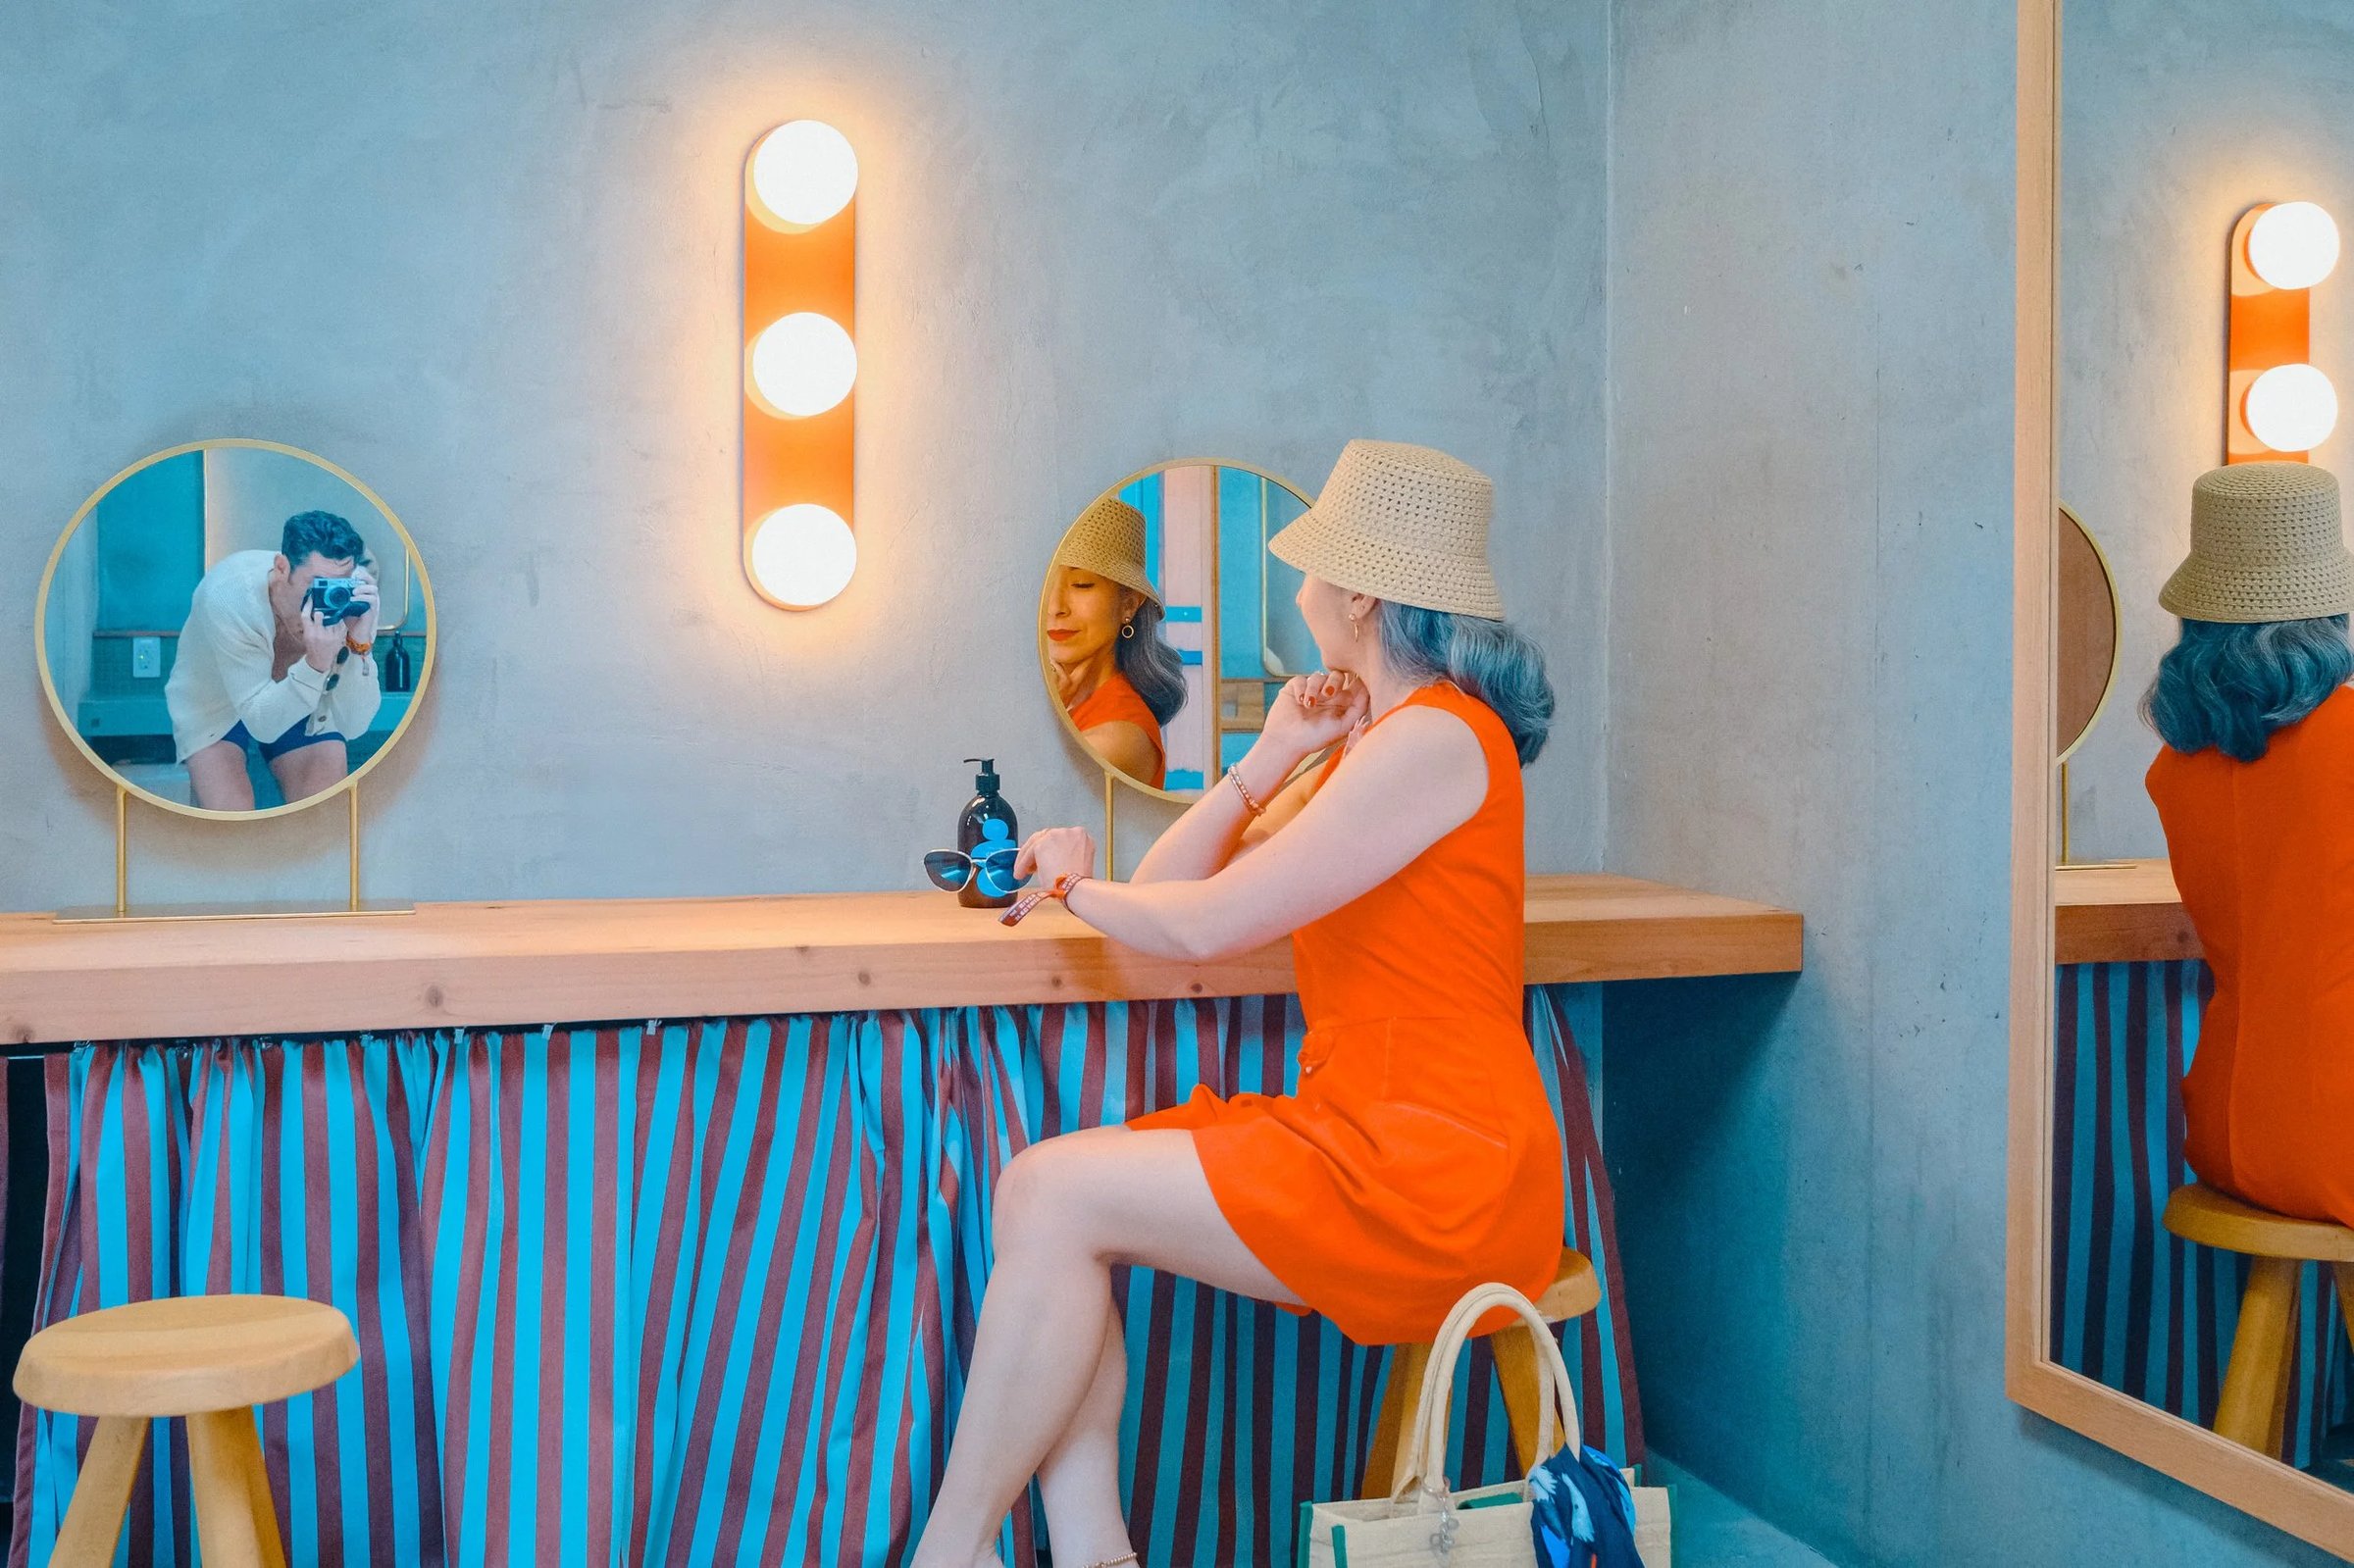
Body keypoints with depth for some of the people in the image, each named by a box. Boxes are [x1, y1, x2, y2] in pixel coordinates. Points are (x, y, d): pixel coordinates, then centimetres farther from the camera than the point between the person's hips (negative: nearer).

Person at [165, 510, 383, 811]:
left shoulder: (355, 594, -28)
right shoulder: (230, 593, -35)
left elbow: (352, 725, -27)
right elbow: (262, 723, -35)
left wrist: (360, 644, -42)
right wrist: (315, 664, -50)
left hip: (304, 702, 2)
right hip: (214, 700, -2)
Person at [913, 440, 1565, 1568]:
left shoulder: (1436, 737, -12)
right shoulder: (1367, 743, 21)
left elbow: (1202, 925, -15)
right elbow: (1172, 883, 14)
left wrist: (1070, 882, 3)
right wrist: (1271, 758, 1)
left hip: (1431, 1179, -9)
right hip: (1356, 1136, 9)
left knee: (1060, 1196, -16)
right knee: (1039, 1193, -4)